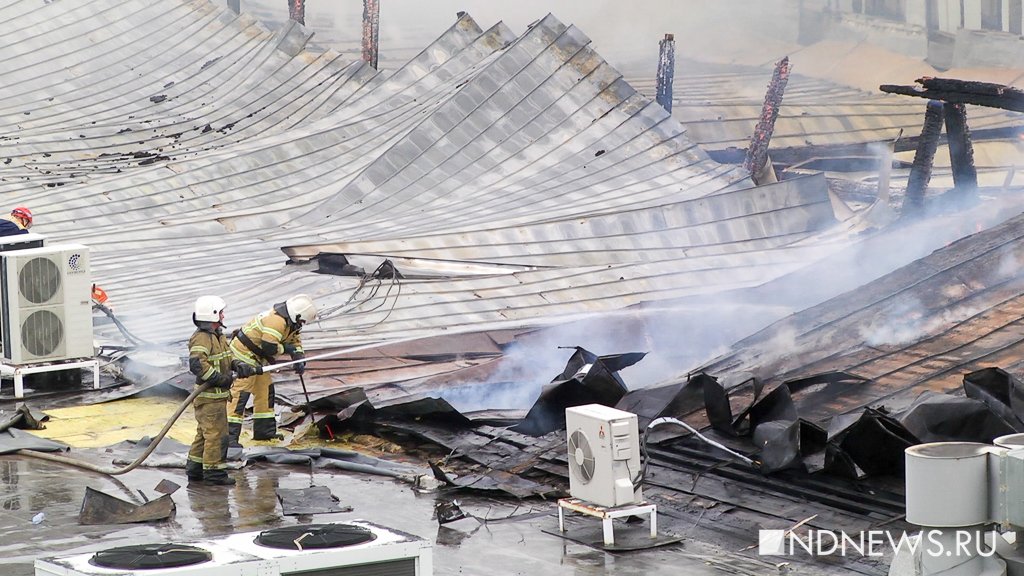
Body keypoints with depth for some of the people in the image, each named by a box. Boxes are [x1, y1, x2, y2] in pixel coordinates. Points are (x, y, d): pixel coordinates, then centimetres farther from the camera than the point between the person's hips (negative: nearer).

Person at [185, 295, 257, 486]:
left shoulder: (218, 335, 14)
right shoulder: (201, 338, -19)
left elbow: (228, 356, 20)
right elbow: (197, 364, -29)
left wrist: (238, 366, -1)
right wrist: (221, 379, -25)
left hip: (218, 394, 11)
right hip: (209, 396, -11)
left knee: (204, 433, 17)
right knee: (216, 434, -6)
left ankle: (195, 469, 26)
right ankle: (213, 472, 0)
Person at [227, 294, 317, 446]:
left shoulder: (289, 321, 7)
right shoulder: (277, 321, -26)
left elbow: (295, 341, 15)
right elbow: (269, 347, -31)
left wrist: (299, 358, -3)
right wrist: (286, 348, -13)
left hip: (257, 358, 11)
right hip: (244, 354, -11)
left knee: (265, 390, 16)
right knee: (241, 393, -14)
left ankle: (264, 430, 26)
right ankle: (229, 435, -17)